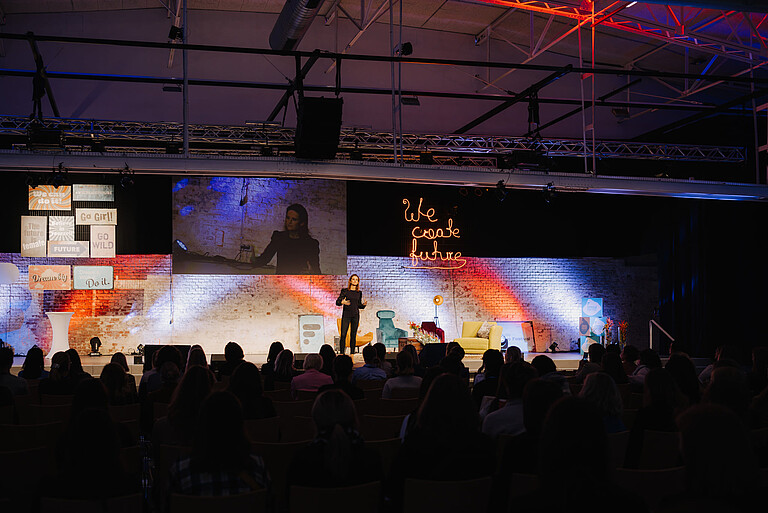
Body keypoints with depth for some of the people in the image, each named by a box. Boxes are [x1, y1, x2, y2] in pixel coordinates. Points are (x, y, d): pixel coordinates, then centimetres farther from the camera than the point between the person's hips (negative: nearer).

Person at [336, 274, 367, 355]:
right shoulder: (345, 291, 1)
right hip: (346, 315, -3)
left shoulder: (359, 293, 10)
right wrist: (342, 302, -24)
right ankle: (341, 353, -4)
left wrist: (363, 304, -4)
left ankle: (352, 353, 6)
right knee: (343, 335, -8)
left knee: (353, 335, 3)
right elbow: (337, 302, -3)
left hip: (355, 315, 3)